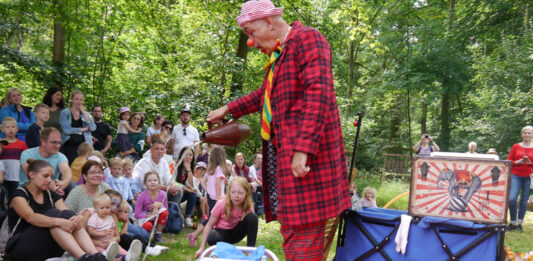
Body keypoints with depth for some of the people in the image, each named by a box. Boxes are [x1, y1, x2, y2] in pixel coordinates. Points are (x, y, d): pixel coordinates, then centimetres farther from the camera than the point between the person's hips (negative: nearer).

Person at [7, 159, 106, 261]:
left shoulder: (51, 195, 14)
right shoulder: (19, 195, -4)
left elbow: (66, 214, -3)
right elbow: (31, 217, -25)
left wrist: (77, 219, -27)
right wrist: (59, 222, -39)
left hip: (48, 250, 5)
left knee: (68, 214, -20)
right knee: (54, 214, -26)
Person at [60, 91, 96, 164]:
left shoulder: (86, 113, 13)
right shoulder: (64, 113, 3)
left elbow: (93, 128, -3)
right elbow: (66, 130, -10)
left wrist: (84, 113, -4)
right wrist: (83, 129, -3)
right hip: (68, 146, -2)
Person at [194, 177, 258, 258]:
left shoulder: (248, 207, -17)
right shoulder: (222, 204, -21)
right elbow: (209, 225, -14)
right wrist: (202, 248, -16)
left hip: (235, 233, 2)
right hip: (221, 232, -2)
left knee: (252, 217, -26)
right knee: (212, 238, -39)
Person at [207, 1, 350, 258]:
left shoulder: (306, 39, -8)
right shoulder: (279, 53, 21)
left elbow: (318, 94, -20)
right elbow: (266, 93, 36)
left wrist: (302, 148, -25)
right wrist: (228, 109, 42)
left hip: (303, 154, -10)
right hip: (282, 152, 10)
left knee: (303, 229, -6)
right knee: (290, 227, 15)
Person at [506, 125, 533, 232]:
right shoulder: (516, 146, 6)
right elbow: (508, 161, 7)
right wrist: (517, 162, -11)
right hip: (516, 176, 0)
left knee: (524, 201, 4)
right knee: (512, 199, -12)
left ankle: (519, 223, 18)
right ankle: (513, 223, 5)